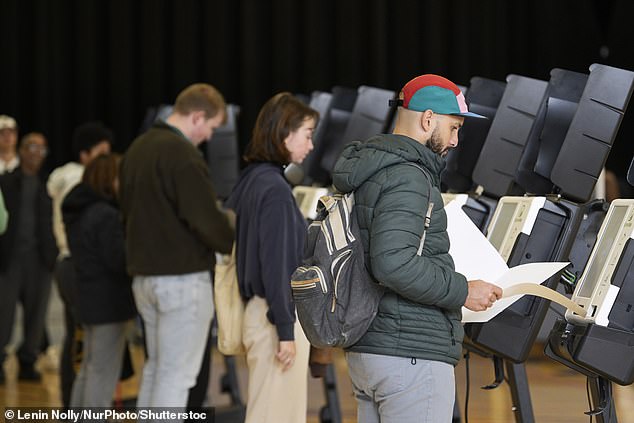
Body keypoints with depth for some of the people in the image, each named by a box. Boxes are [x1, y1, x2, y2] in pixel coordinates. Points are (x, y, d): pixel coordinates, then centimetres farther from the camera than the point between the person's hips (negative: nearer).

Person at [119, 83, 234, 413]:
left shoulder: (137, 149, 12)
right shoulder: (183, 154, -17)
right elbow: (206, 218, -19)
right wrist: (238, 247, -4)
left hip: (144, 274, 9)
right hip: (183, 276, -9)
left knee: (156, 365, 18)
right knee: (177, 373, -4)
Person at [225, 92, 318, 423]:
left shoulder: (250, 180, 10)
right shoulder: (274, 188, -16)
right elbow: (276, 263, -19)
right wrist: (286, 329, -18)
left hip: (257, 307, 9)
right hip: (276, 314, -9)